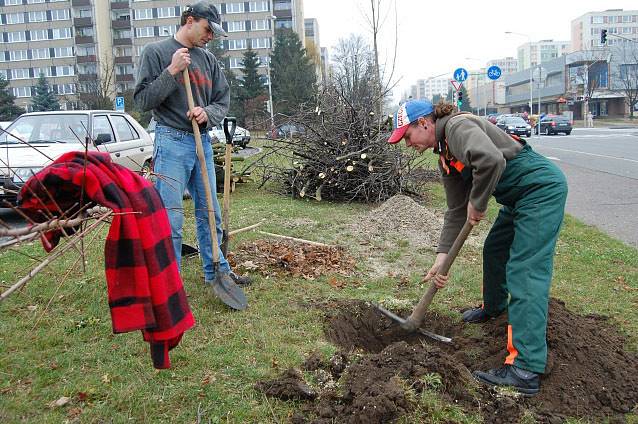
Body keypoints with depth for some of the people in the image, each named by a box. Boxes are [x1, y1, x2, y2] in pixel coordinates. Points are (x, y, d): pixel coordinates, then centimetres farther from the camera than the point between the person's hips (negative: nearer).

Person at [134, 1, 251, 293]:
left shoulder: (208, 59, 13)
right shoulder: (156, 52, -1)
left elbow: (223, 101, 12)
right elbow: (143, 100, -6)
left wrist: (207, 113, -10)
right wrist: (171, 71, -16)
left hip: (203, 142, 6)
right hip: (172, 142, -6)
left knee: (210, 213, 13)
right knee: (170, 218, -5)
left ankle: (216, 272, 26)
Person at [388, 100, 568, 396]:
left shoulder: (457, 126, -17)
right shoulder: (445, 156, 11)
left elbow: (491, 160, -38)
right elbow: (455, 210, 12)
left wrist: (477, 204, -22)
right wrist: (442, 255, 6)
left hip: (541, 187, -10)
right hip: (519, 196, 10)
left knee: (525, 273, -14)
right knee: (494, 249, 25)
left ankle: (526, 369, -13)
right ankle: (494, 307, 52)